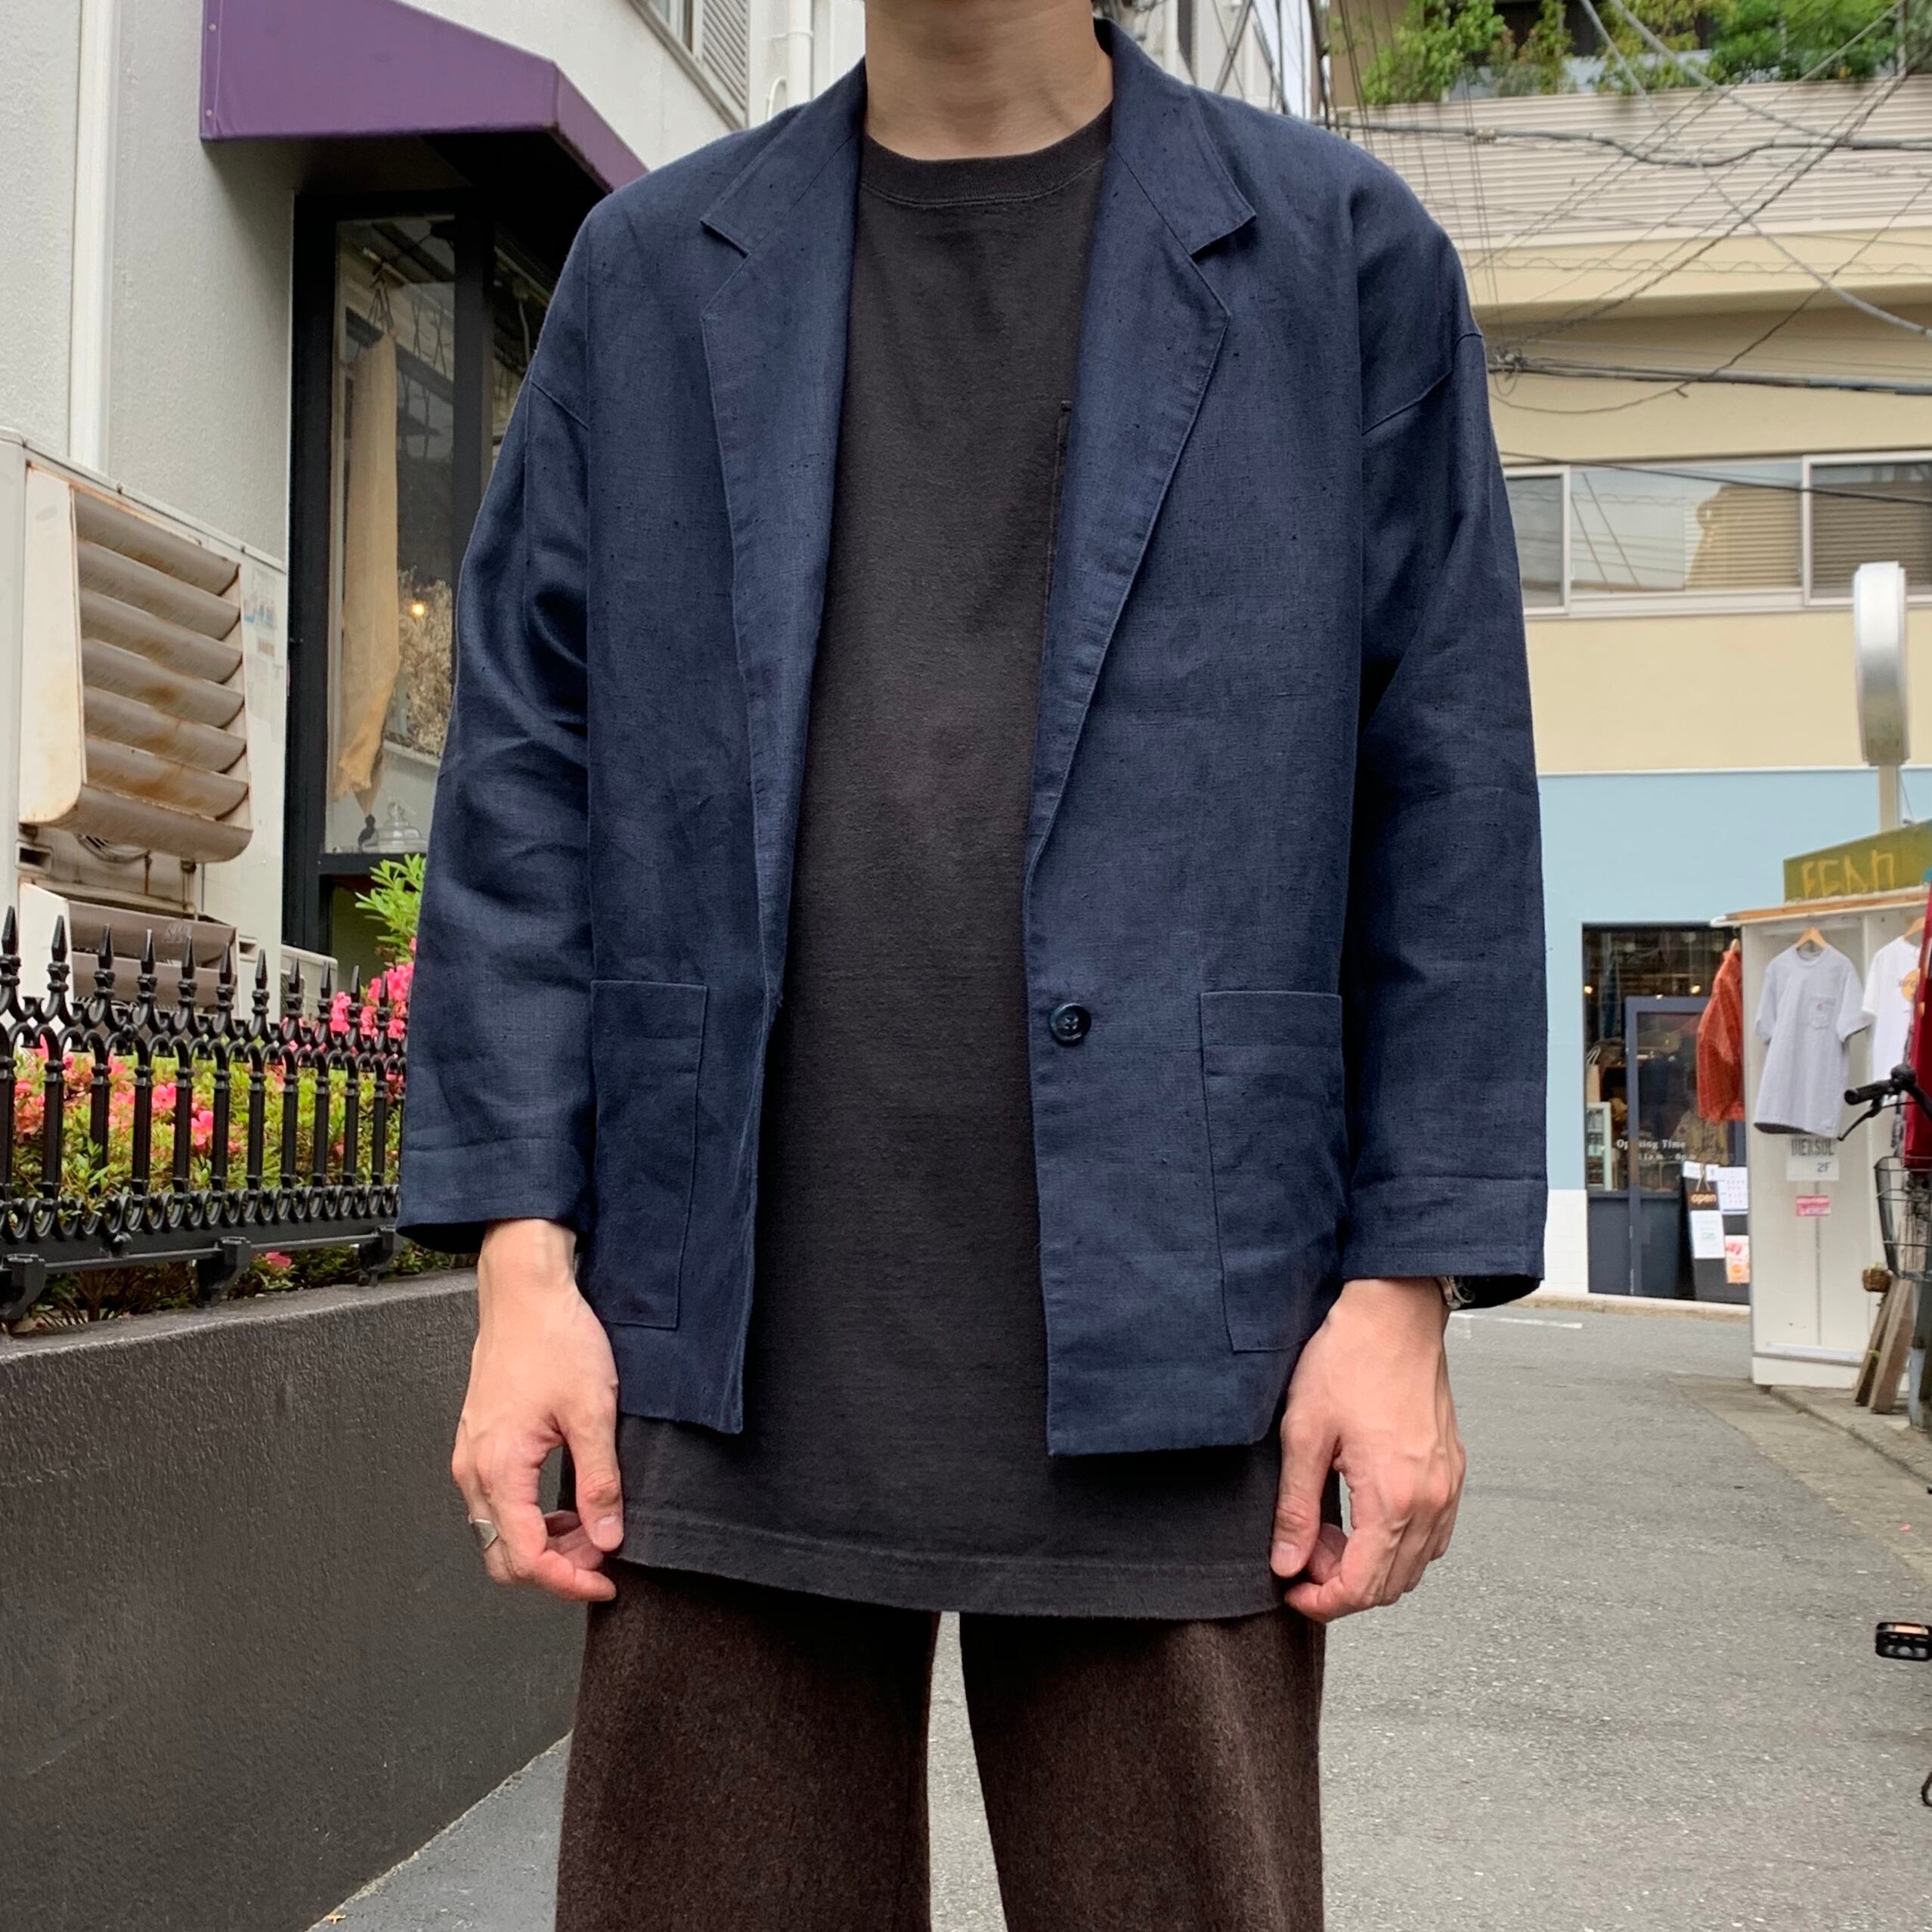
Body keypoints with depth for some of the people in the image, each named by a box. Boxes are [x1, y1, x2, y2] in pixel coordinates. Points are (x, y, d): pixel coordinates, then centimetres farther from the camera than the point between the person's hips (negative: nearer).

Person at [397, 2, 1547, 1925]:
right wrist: (522, 1259, 0)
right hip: (738, 1368, 2)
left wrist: (1404, 1291, -2)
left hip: (1162, 1360, -1)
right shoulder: (650, 267, 13)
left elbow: (1445, 807, 4)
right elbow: (524, 771, 8)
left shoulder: (1341, 254, 8)